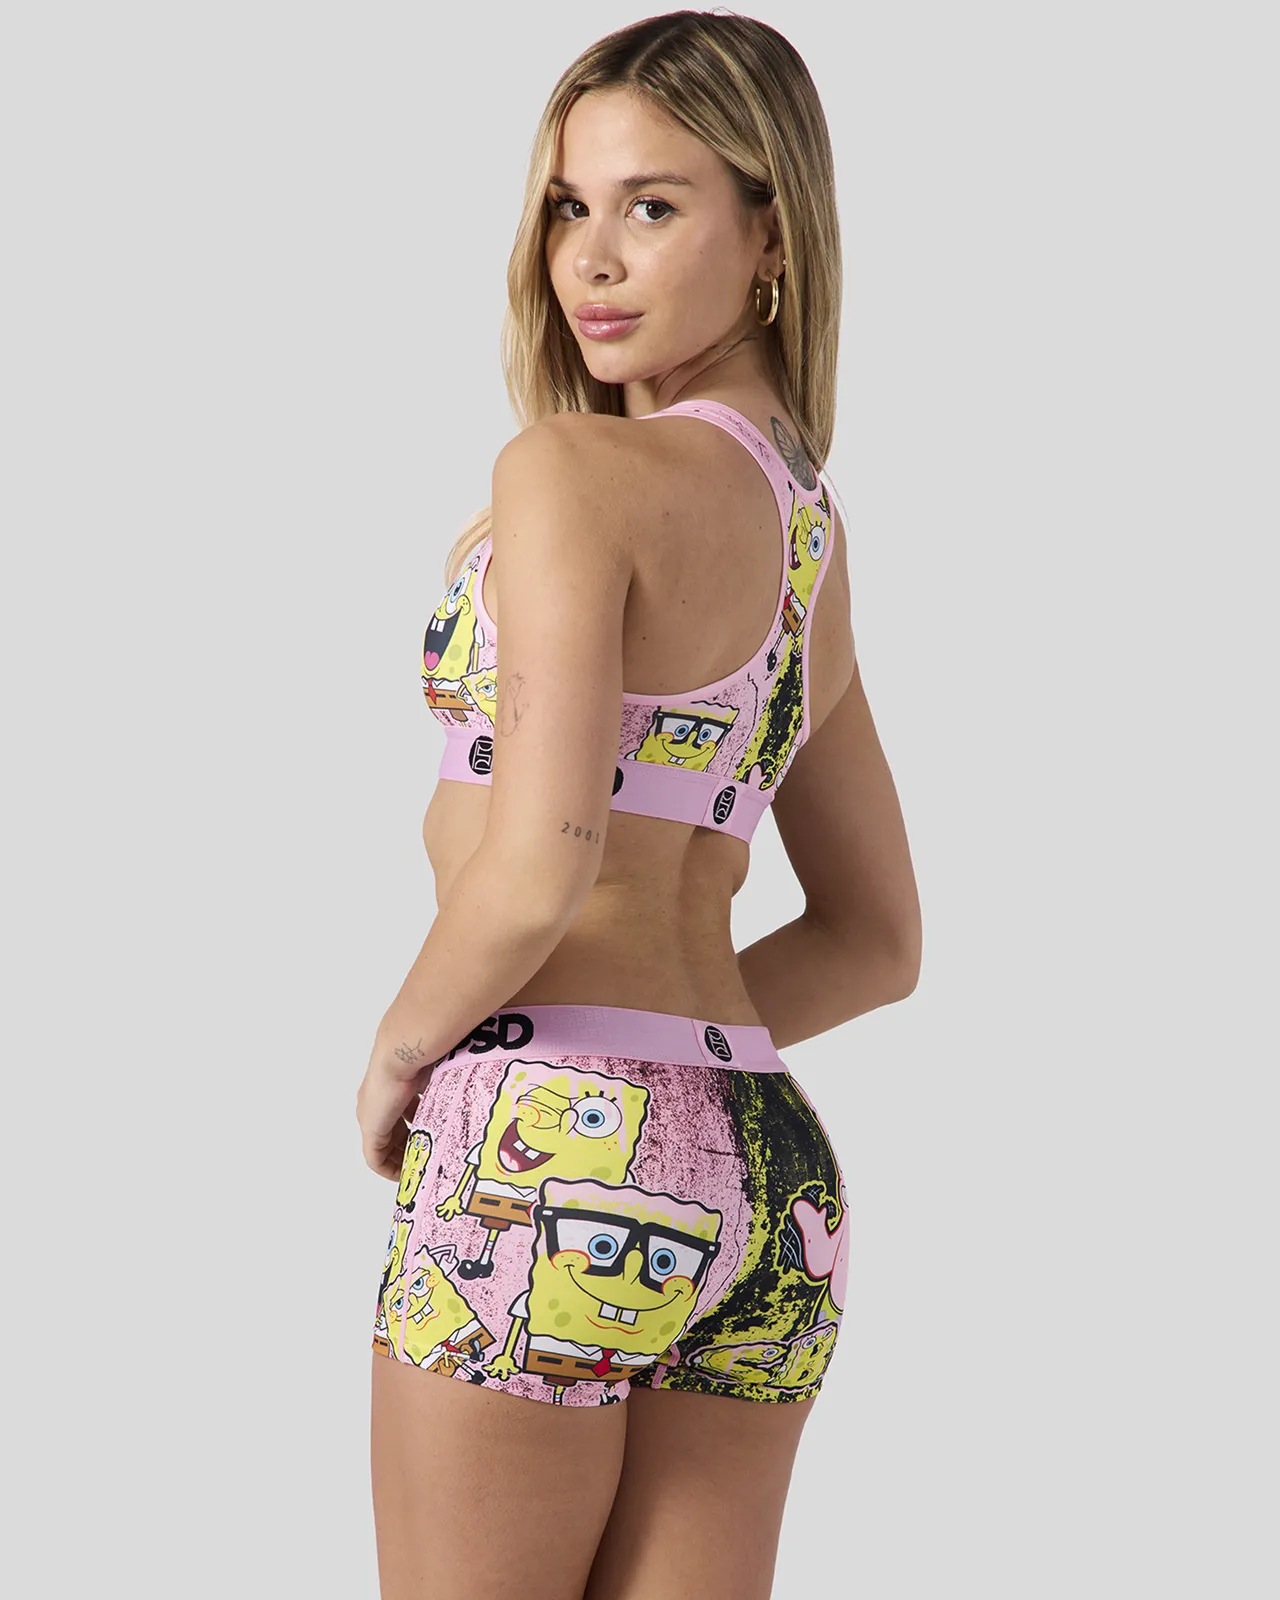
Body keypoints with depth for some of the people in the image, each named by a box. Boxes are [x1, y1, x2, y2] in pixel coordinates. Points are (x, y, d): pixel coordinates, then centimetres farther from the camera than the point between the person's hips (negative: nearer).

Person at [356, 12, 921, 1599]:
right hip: (762, 1167, 8)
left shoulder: (572, 473, -10)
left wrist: (397, 1052, -4)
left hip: (550, 1156, -7)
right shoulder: (810, 534, 15)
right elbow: (876, 944, 22)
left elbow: (536, 868, -21)